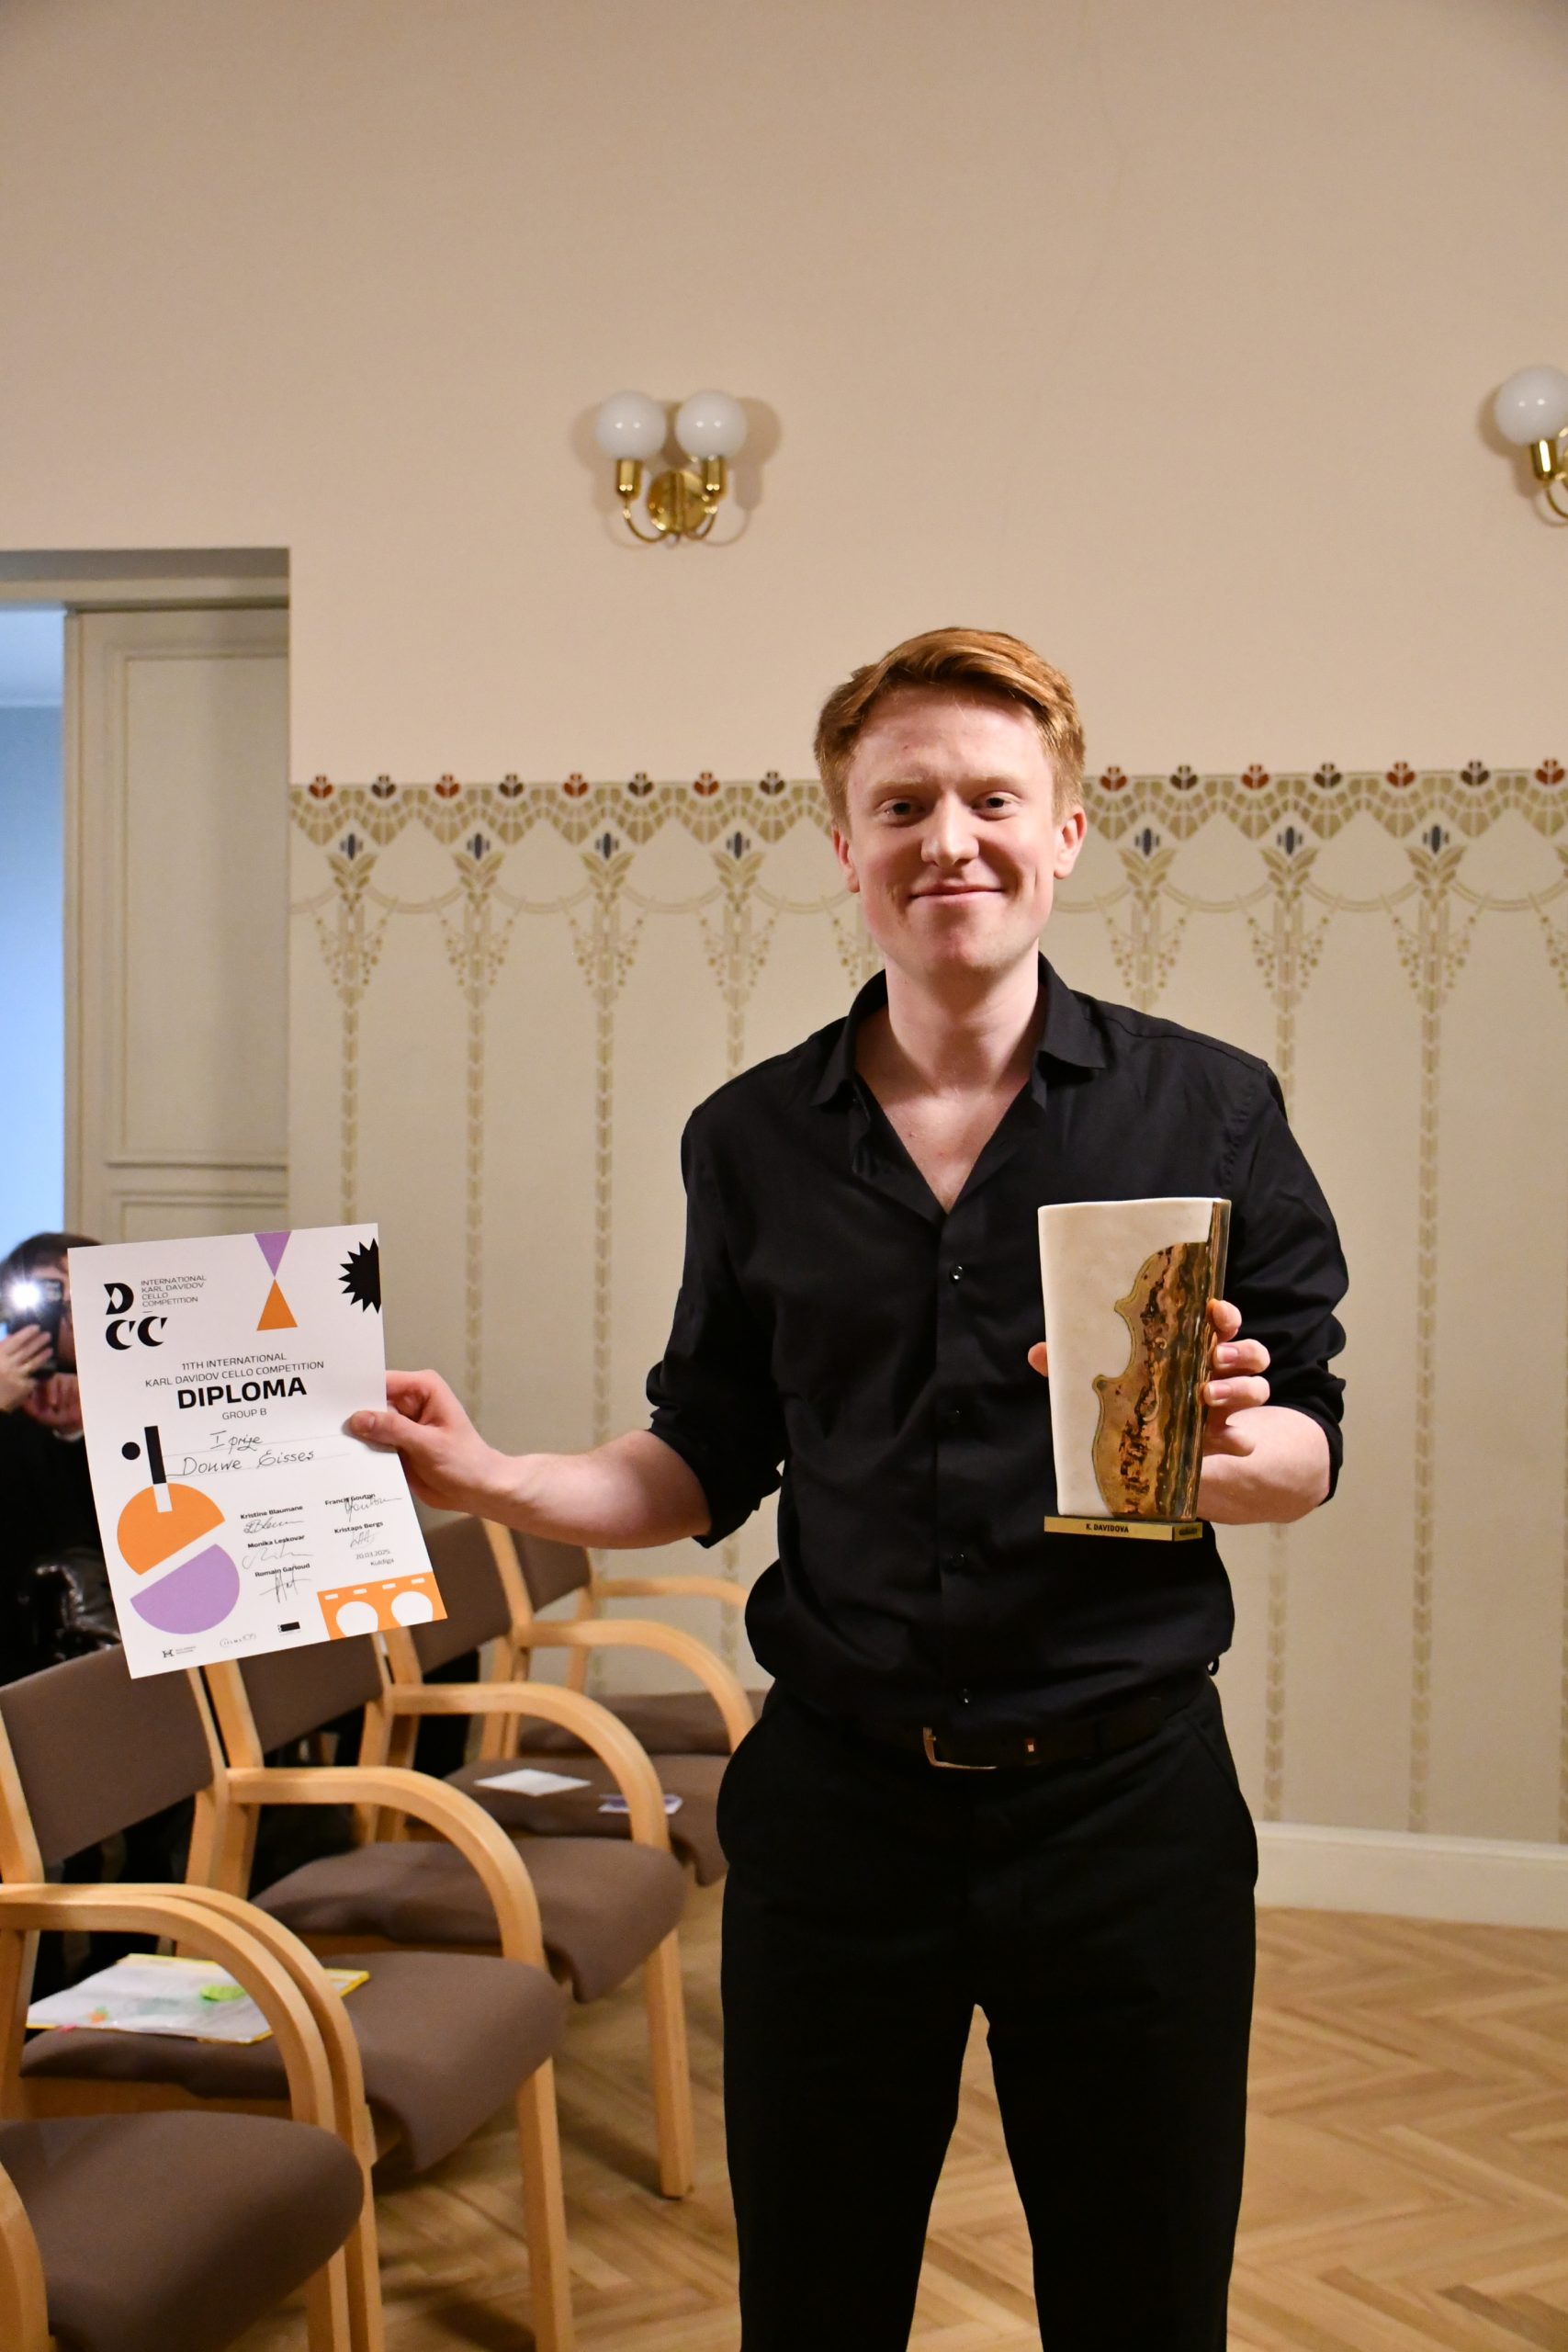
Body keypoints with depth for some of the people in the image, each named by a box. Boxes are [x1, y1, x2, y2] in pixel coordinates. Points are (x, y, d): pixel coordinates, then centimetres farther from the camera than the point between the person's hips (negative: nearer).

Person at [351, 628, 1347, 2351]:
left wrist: (1230, 1450, -24)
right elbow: (704, 1467, 10)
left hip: (1123, 1800, -1)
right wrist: (497, 1479, -6)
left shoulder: (1206, 1109, -3)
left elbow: (1308, 1454, -2)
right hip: (837, 1801, 2)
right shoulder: (753, 1141, 4)